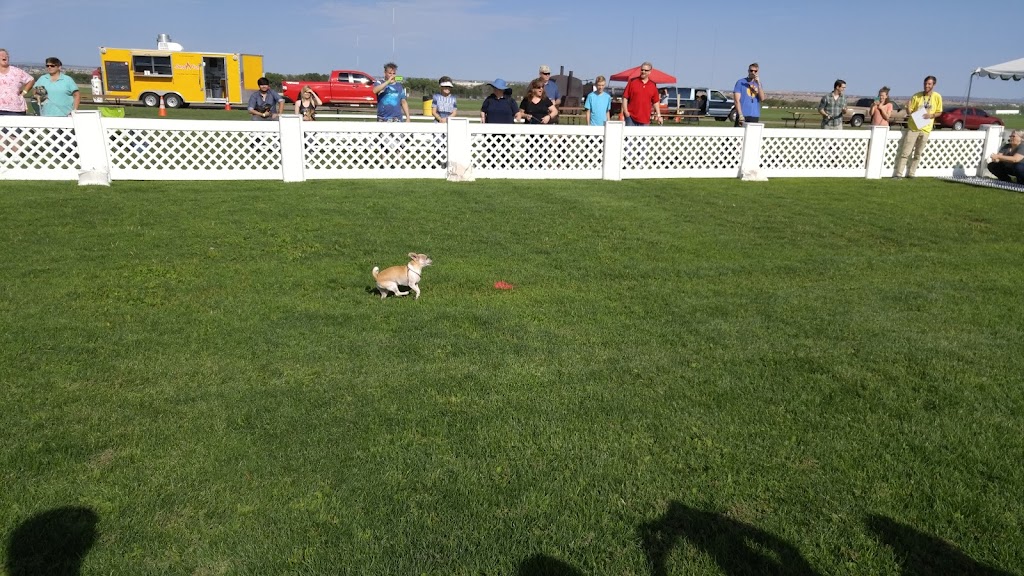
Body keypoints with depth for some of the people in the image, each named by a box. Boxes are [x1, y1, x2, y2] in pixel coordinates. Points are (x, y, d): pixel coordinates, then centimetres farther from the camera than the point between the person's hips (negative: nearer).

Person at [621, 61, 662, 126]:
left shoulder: (653, 85, 10)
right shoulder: (632, 81, 2)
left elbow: (656, 102, 14)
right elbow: (625, 97, 1)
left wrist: (658, 115, 8)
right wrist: (625, 111, -8)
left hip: (645, 119, 3)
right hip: (631, 117, -2)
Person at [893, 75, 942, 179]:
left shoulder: (937, 97, 0)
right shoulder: (917, 96, -3)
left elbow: (939, 112, 8)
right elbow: (909, 111, 0)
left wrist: (931, 115, -13)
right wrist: (908, 109, -23)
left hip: (926, 129, 2)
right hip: (913, 127, -2)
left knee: (918, 154, 7)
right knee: (905, 152, -6)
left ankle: (911, 173, 15)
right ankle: (898, 174, -6)